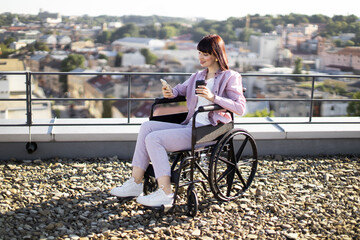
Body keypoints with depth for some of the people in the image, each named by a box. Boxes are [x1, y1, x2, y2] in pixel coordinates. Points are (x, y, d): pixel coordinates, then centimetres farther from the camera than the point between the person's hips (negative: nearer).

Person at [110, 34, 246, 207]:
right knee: (147, 126, -10)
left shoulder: (231, 77, 0)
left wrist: (213, 97, -22)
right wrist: (170, 93, 8)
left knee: (154, 138, -20)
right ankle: (135, 183, -11)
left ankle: (165, 193, -19)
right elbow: (180, 89, 33)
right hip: (189, 126, 8)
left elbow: (240, 108, -11)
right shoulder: (198, 76, 22)